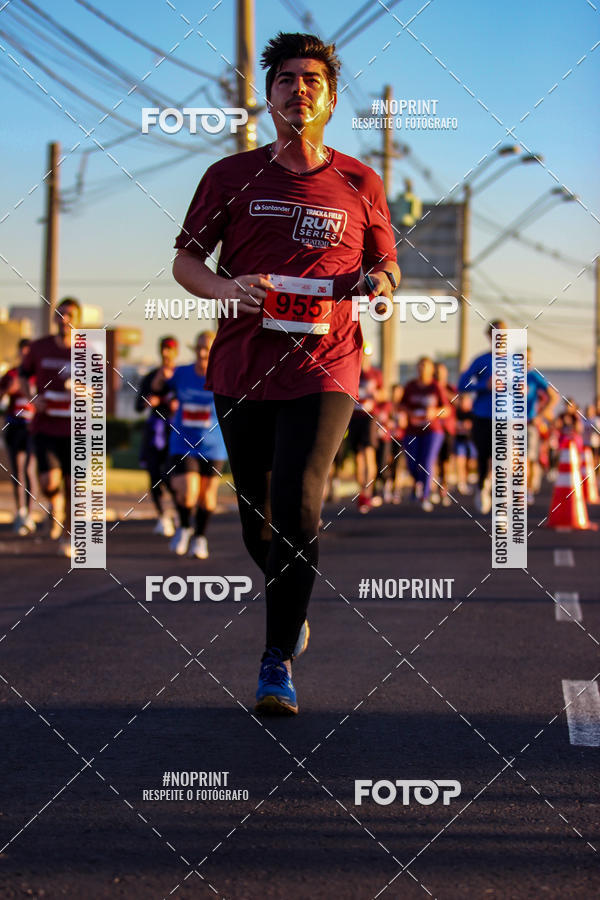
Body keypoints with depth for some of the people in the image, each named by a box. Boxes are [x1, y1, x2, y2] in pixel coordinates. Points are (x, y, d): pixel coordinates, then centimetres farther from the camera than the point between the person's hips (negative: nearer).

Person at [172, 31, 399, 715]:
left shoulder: (359, 184, 7)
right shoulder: (231, 177, 7)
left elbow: (386, 264, 17)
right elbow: (185, 260, 10)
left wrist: (380, 284, -7)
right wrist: (226, 288, -11)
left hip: (323, 369, -2)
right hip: (240, 370, 2)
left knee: (297, 509, -17)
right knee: (256, 522, 9)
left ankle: (279, 662, -8)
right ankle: (291, 610, 40)